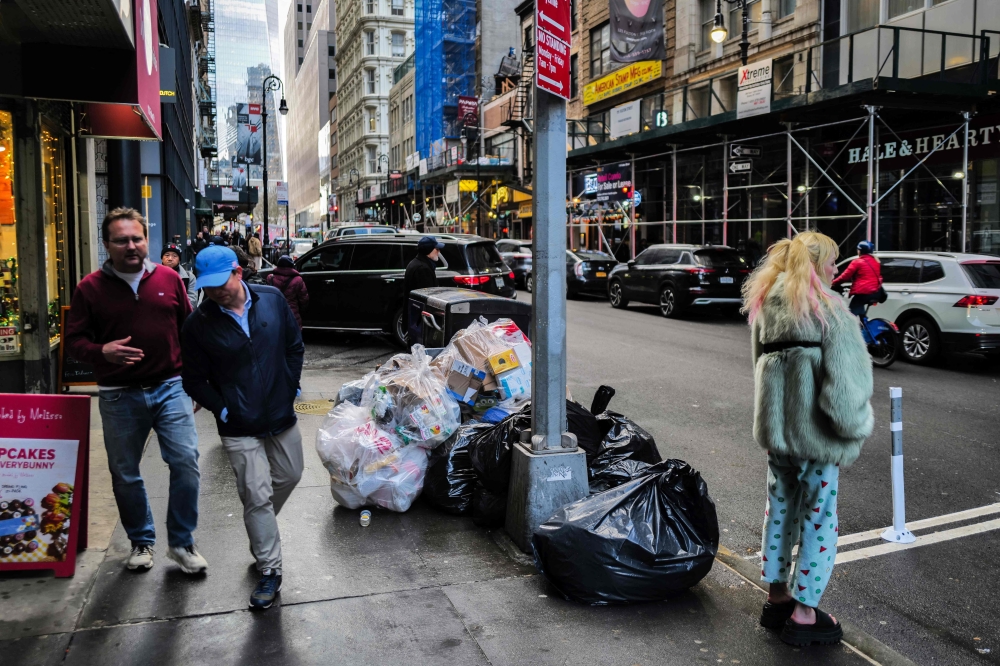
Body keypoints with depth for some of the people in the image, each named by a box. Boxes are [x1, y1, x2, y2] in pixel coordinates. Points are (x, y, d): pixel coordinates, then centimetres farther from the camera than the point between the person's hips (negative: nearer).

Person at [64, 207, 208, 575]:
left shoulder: (168, 278, 3)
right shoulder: (91, 288, -2)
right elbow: (74, 339, 1)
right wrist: (102, 351, -21)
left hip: (170, 387, 0)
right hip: (119, 396, 0)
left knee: (186, 461, -8)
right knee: (124, 474, 11)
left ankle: (182, 542, 10)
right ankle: (141, 541, 32)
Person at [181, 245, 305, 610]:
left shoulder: (272, 299, -5)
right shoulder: (198, 324, -11)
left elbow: (295, 345, 8)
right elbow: (194, 381, -3)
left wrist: (291, 386, 3)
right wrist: (221, 409, -11)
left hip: (282, 415, 4)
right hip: (239, 427, -3)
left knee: (289, 475, 19)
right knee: (257, 496, -3)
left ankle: (261, 532, 47)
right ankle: (269, 570, 12)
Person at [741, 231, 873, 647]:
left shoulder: (765, 304, 9)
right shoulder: (827, 307, -13)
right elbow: (844, 380, -16)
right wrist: (857, 426, -1)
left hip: (774, 423, 7)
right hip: (814, 428, -7)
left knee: (780, 510, 19)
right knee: (818, 519, 6)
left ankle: (777, 597, 31)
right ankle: (803, 616, 14)